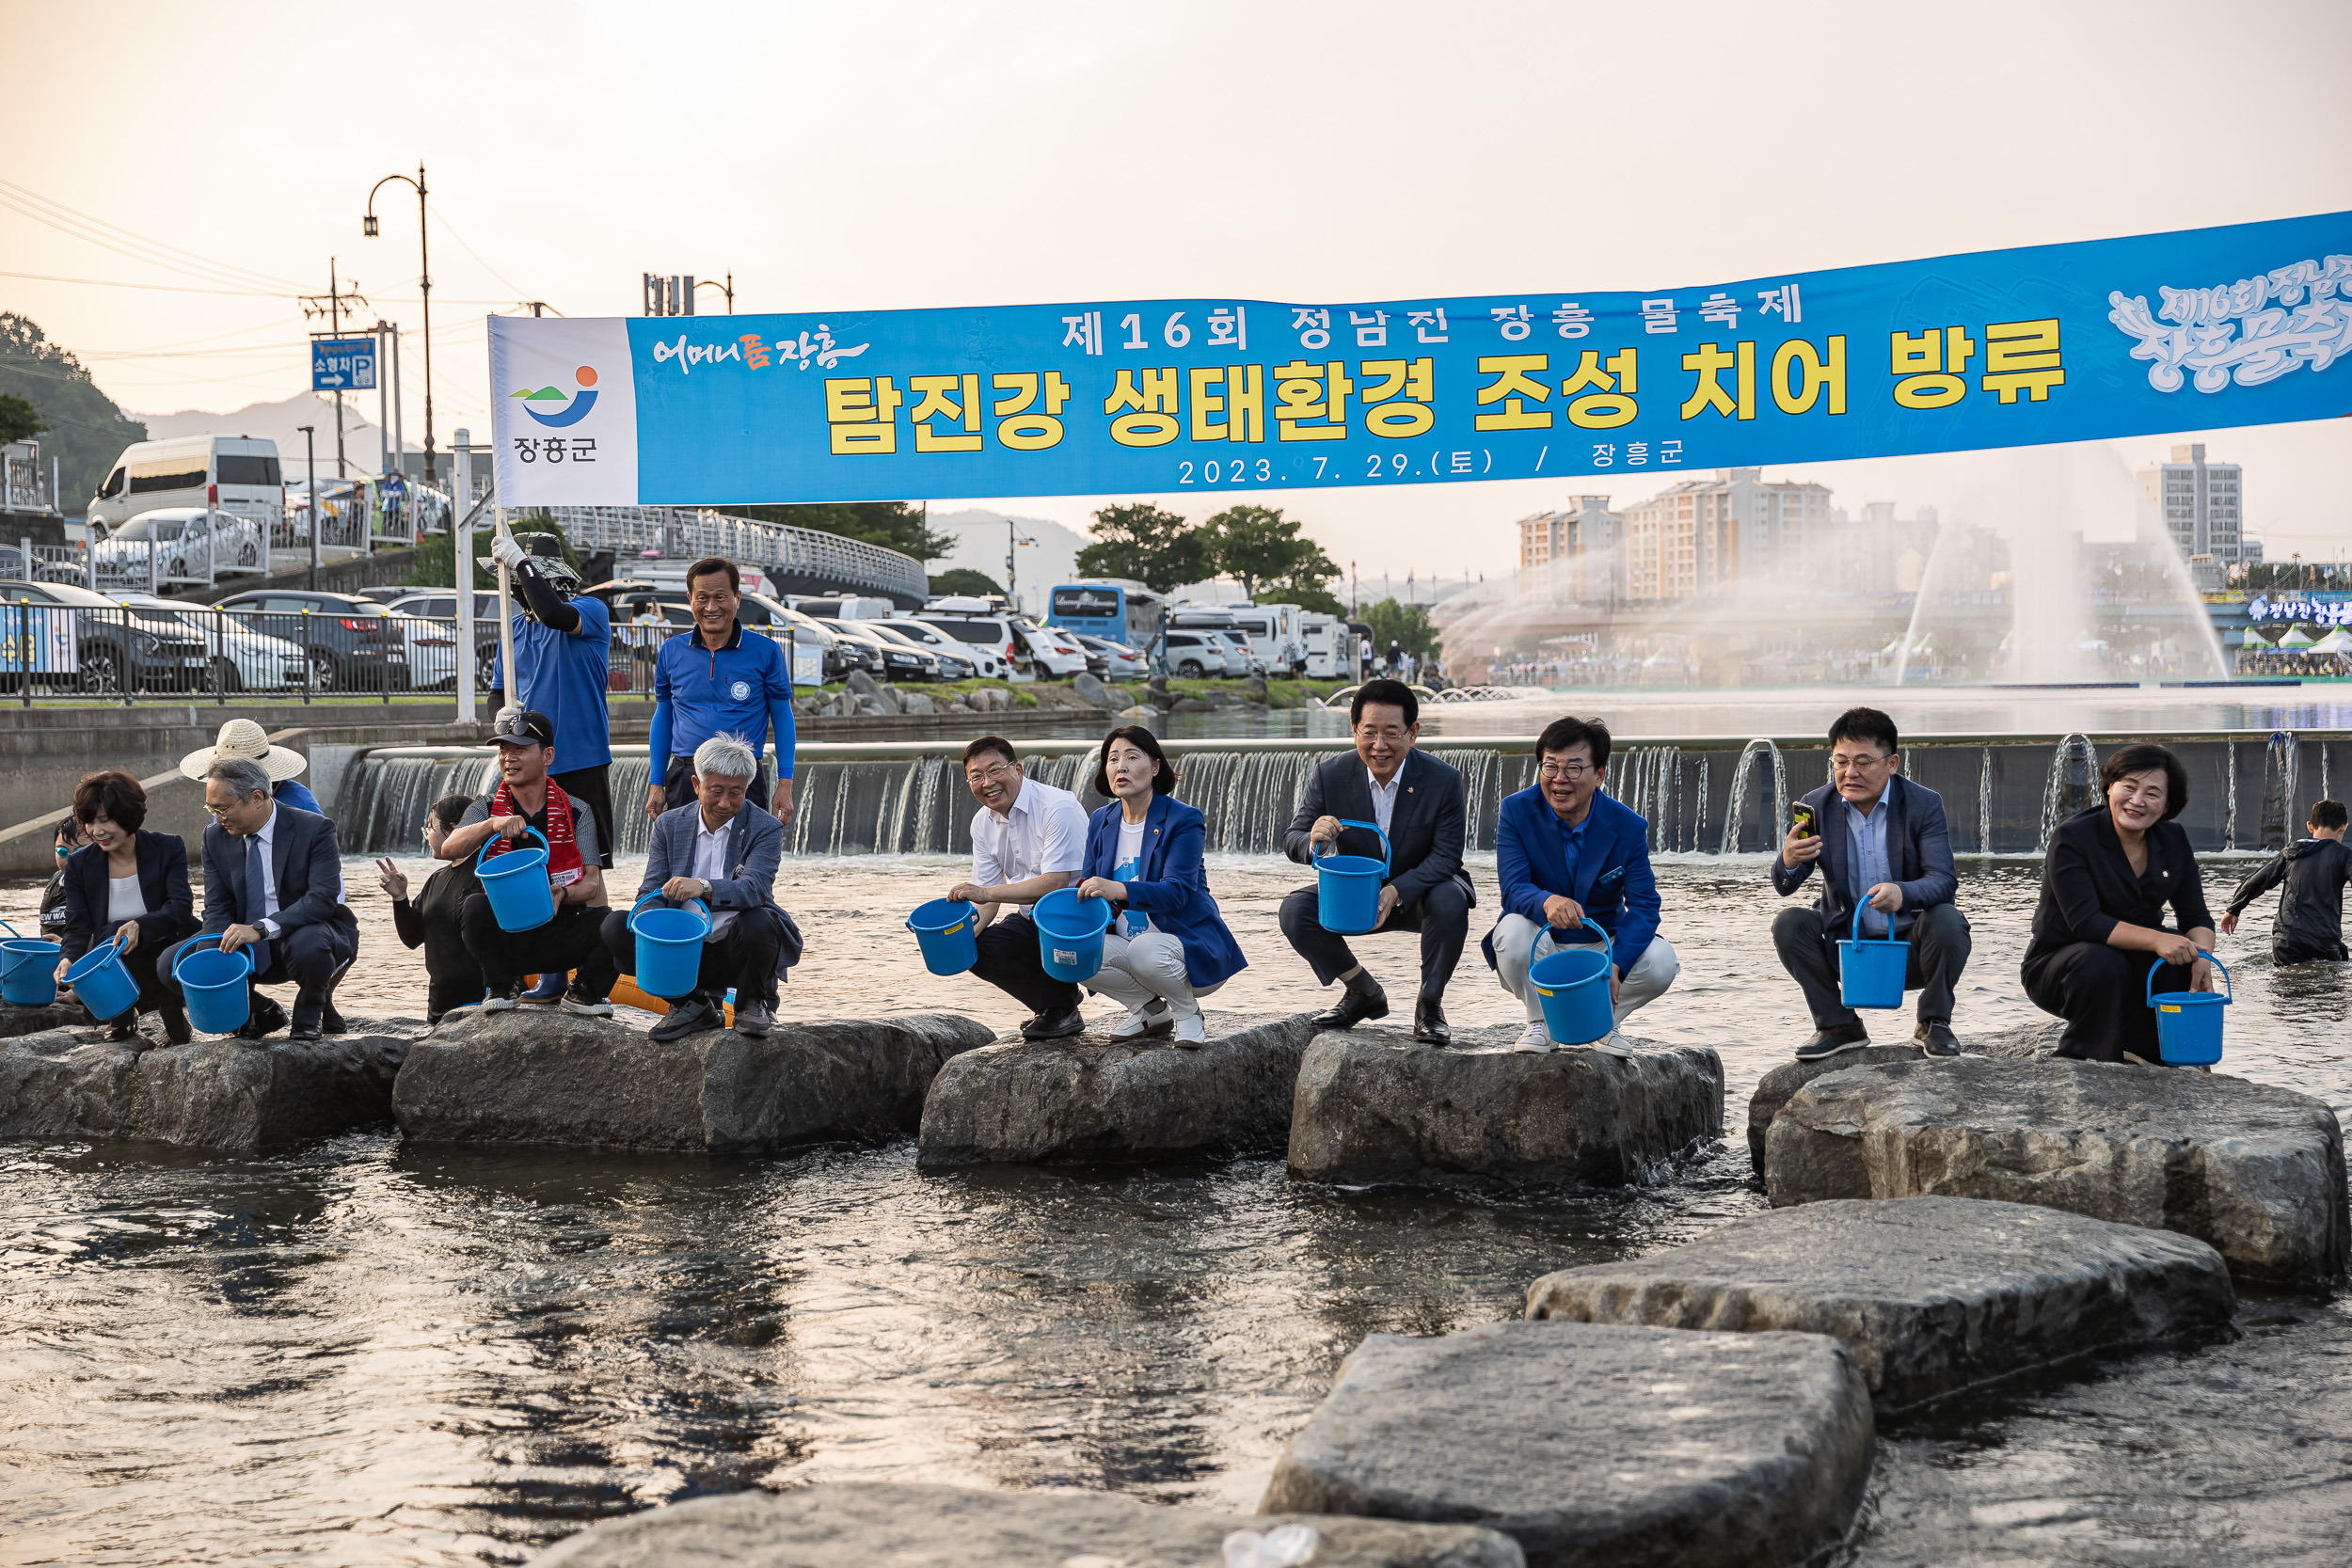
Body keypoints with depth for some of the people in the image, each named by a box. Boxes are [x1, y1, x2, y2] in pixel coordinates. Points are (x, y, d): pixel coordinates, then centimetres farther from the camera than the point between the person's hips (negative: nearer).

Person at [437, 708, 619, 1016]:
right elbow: (449, 849, -15)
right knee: (475, 906, -32)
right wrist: (492, 824, -33)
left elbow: (593, 884, -4)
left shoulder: (576, 813, 3)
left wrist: (562, 894, -27)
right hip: (504, 934, 0)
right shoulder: (485, 809, 4)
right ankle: (502, 985, -6)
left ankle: (583, 991, 1)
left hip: (560, 933, 0)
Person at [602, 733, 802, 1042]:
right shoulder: (669, 825, 3)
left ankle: (754, 1002, -3)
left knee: (758, 921, -37)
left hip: (735, 951, -3)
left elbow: (754, 887, -26)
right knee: (615, 926, -17)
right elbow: (651, 892, -3)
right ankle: (694, 1004, -2)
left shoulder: (766, 829, -8)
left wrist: (704, 888, -47)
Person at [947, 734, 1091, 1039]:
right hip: (1034, 922, 7)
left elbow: (1056, 882, -30)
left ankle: (1061, 1009, -13)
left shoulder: (1058, 807, -21)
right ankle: (1054, 1002, 3)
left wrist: (987, 893, -35)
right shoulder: (983, 823, 3)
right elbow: (986, 895, 2)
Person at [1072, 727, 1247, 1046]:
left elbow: (1177, 891, -25)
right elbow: (1090, 888, 4)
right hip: (1126, 944, 5)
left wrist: (1118, 890, -42)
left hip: (1190, 945, -5)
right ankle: (1151, 1011, 1)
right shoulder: (1101, 822, 6)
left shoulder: (1183, 820, -12)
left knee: (1144, 950, -38)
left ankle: (1188, 1013, -6)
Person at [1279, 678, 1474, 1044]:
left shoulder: (1444, 781, -17)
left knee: (1450, 902, -35)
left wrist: (1396, 892, -36)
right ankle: (1364, 993, 2)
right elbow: (1292, 841, -8)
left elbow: (1446, 856, -19)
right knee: (1295, 910, -22)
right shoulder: (1329, 776, -12)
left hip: (1417, 893, -2)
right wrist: (1313, 841, -36)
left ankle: (1430, 1004, -10)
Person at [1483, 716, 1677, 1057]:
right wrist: (1547, 902, -48)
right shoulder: (1516, 811, -12)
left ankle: (1603, 1022, 5)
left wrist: (1614, 967, -34)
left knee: (1661, 961, -26)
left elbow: (1643, 906, -16)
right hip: (1539, 956, -1)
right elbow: (1513, 890, -22)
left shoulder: (1628, 827, -9)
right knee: (1514, 929, -34)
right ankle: (1539, 1023, -6)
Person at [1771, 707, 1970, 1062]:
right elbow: (1784, 886, -9)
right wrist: (1788, 861, -35)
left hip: (1909, 948, -2)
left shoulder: (1924, 805, -9)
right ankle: (1838, 1026, -2)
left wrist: (1902, 893, -44)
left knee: (1947, 920, -31)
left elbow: (1944, 880, -20)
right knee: (1787, 923, -20)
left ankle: (1933, 1023, -5)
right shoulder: (1816, 807, -4)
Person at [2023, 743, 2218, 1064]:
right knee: (2102, 964, -36)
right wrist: (2156, 939, -41)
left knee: (2186, 954, -21)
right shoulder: (2072, 838, -19)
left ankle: (2136, 1049, -2)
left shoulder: (2173, 841, -1)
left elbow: (2196, 917, -3)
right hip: (2056, 963, -5)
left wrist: (2202, 959, -26)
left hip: (2132, 964, 6)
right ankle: (2081, 1061, -14)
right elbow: (2085, 922, -29)